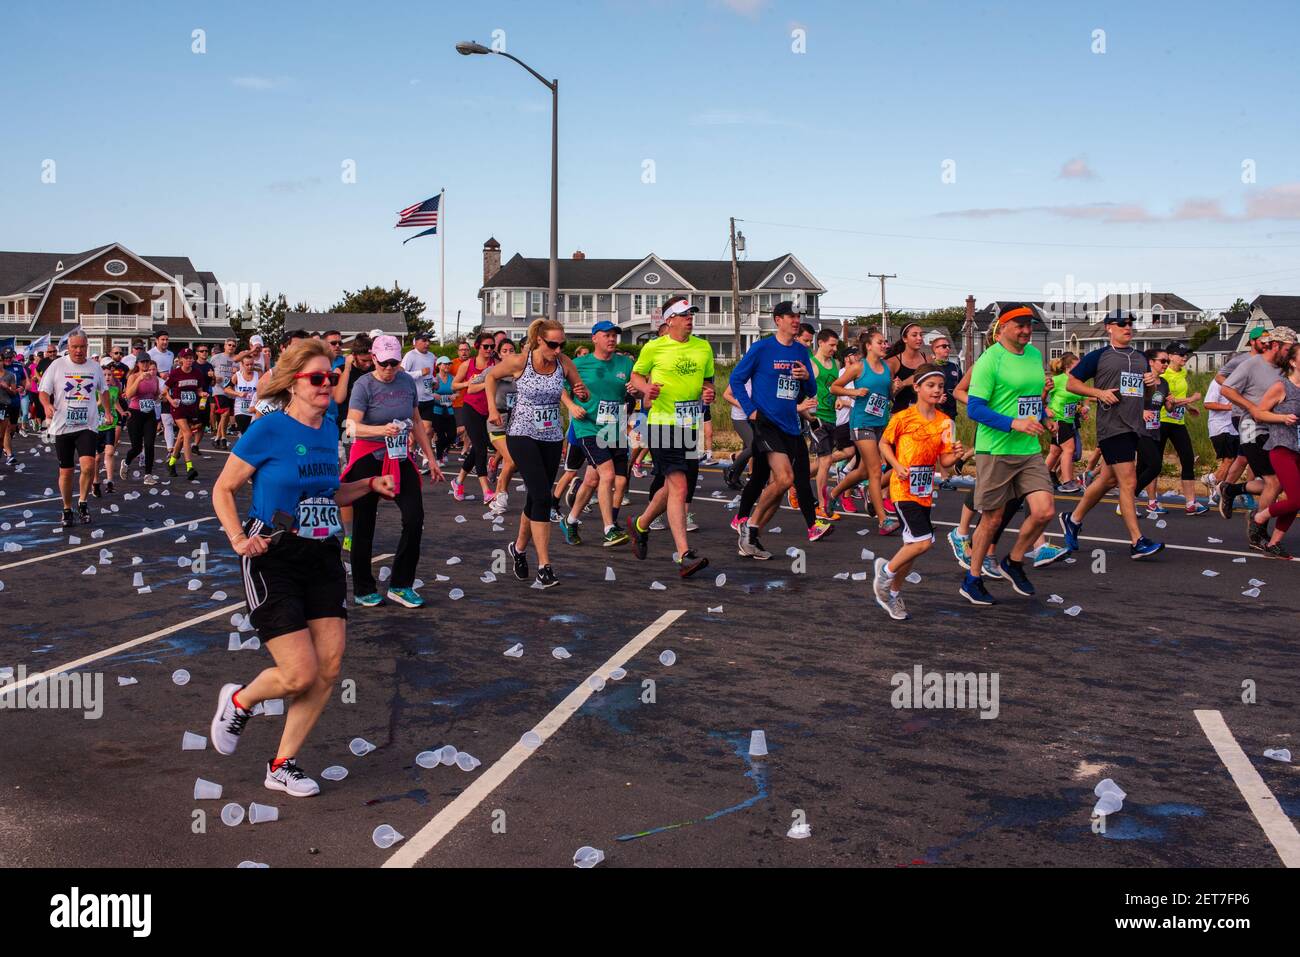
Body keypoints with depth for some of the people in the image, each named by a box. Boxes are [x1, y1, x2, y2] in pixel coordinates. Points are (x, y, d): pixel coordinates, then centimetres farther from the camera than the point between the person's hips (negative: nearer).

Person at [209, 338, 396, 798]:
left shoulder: (329, 429, 8)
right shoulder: (267, 429, -11)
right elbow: (222, 489, -4)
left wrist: (368, 485, 6)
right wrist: (239, 539, -17)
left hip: (323, 558, 6)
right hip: (274, 560, -6)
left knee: (328, 670, 0)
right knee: (300, 674, -10)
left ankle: (282, 766, 16)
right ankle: (238, 701, 24)